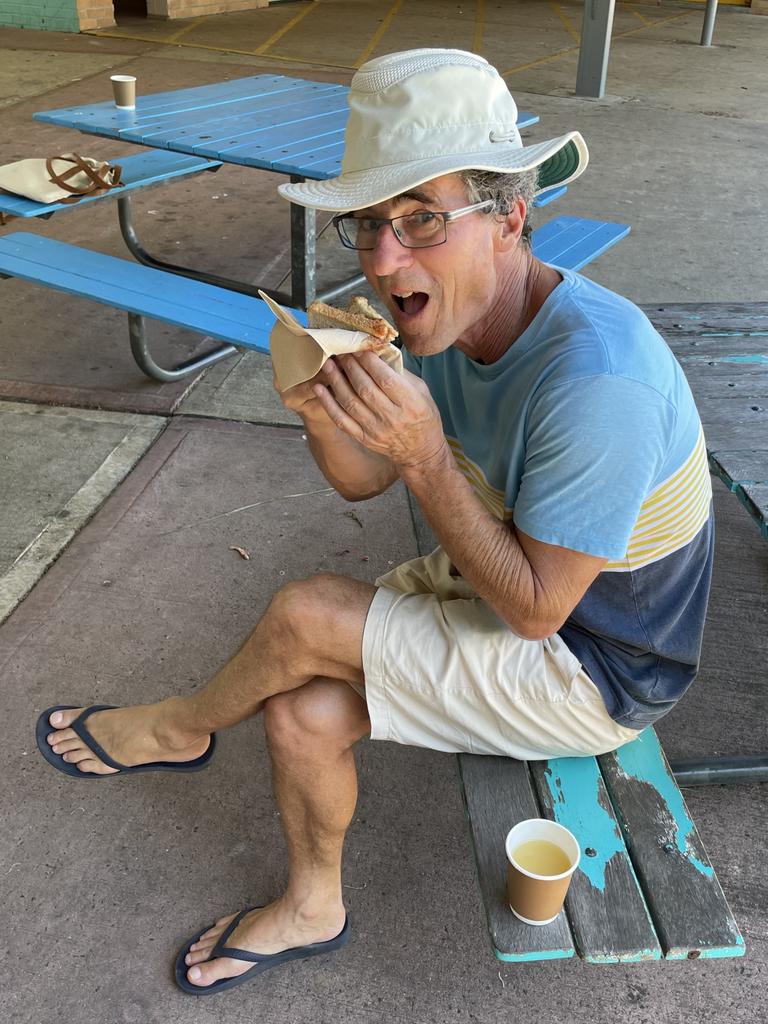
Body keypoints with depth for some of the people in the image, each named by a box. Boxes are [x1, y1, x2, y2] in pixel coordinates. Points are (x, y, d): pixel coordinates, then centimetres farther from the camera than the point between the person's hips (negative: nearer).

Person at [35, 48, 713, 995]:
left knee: (305, 615, -17)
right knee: (304, 713, -7)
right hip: (496, 587, 7)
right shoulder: (448, 319, -6)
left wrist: (426, 456, -32)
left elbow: (535, 608, -27)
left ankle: (178, 729, 16)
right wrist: (323, 415, -22)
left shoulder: (594, 377, -34)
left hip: (588, 670, -7)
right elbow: (361, 483, 1)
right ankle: (311, 908, 20)